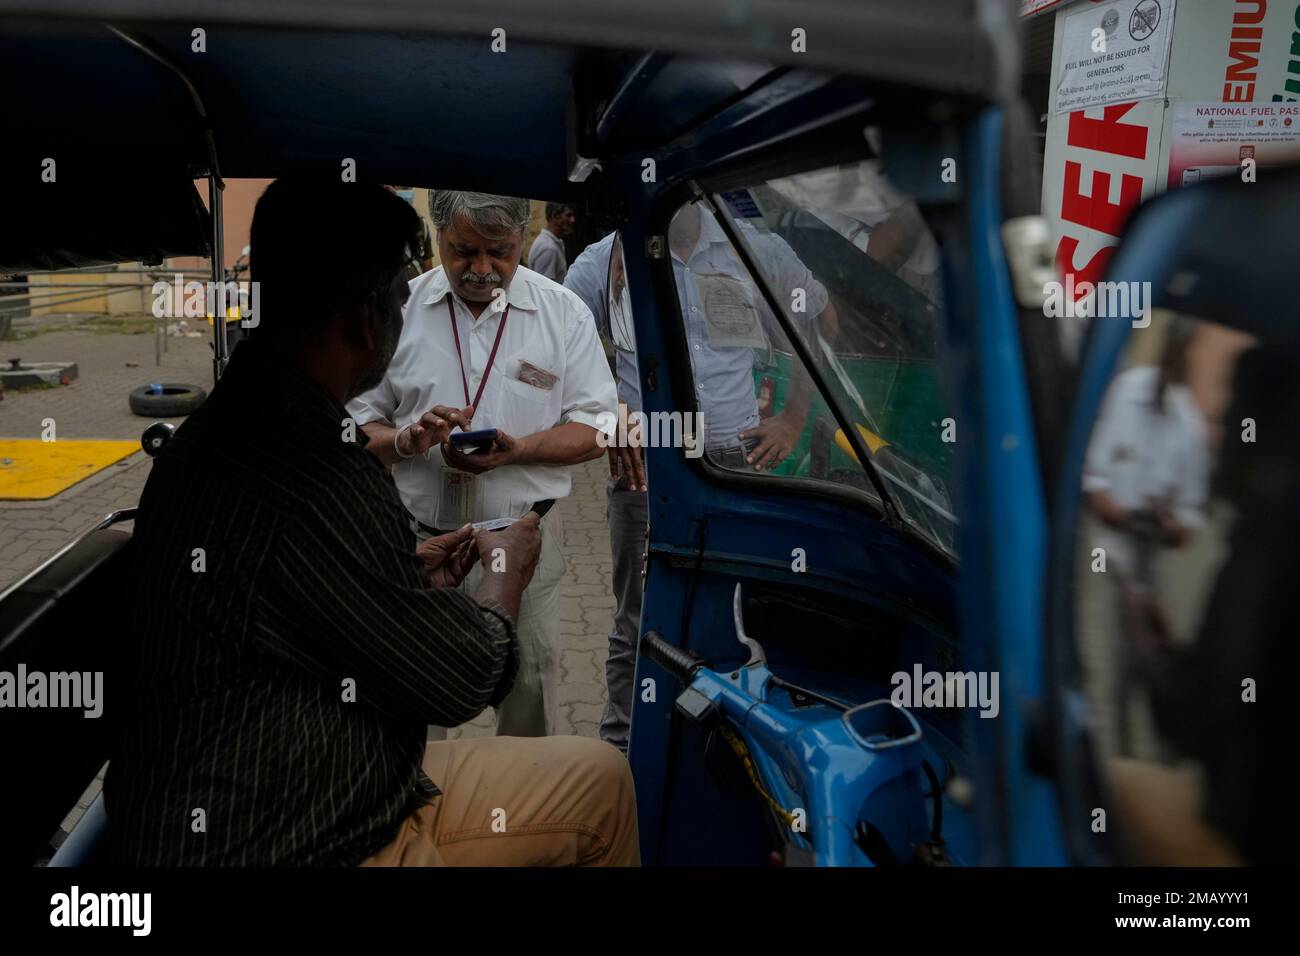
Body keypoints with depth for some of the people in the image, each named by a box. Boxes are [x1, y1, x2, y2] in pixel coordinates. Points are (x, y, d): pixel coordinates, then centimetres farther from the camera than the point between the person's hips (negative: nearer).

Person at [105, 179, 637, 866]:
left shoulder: (218, 426, 2)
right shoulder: (320, 482, -31)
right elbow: (463, 681, -17)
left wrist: (411, 573, 18)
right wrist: (506, 572, 2)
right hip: (297, 846, -9)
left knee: (595, 774, 19)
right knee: (600, 782, 6)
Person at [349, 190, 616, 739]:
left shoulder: (564, 313, 2)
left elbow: (594, 429, 0)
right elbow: (354, 425, 5)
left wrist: (516, 450, -16)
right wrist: (407, 440, -16)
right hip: (416, 542, 1)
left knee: (529, 706, 6)